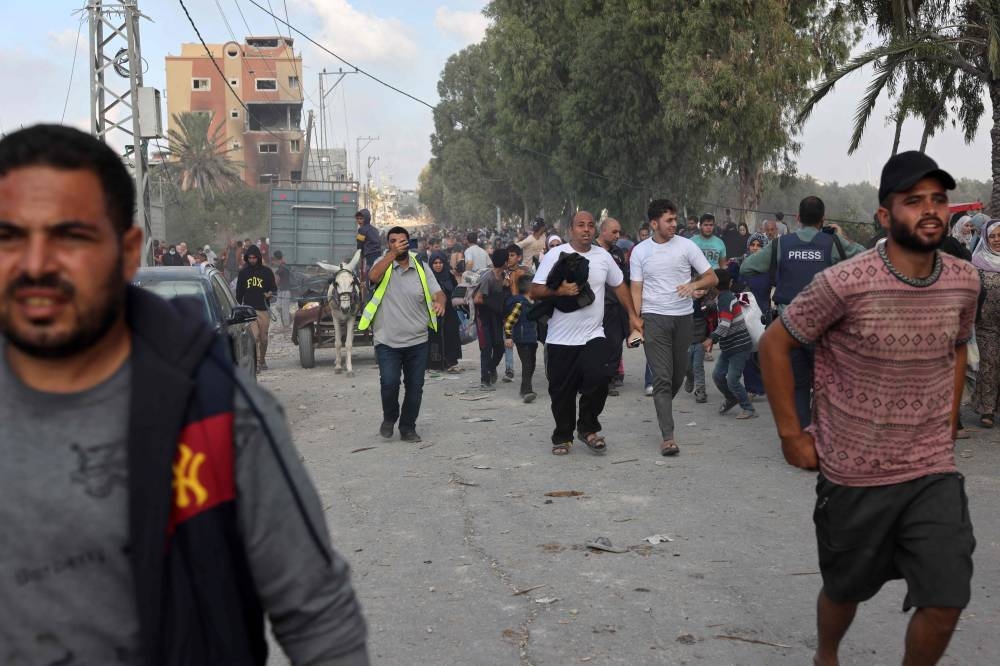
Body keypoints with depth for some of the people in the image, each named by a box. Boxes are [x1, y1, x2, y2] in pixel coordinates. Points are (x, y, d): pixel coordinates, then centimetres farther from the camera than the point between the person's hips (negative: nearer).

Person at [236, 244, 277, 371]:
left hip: (263, 309, 0)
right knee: (254, 336, -12)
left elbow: (274, 287, 9)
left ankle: (262, 360, 25)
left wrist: (270, 293, -15)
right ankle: (255, 362, -14)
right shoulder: (243, 273, 10)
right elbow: (239, 292, 15)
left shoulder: (266, 272, 6)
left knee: (263, 338, 6)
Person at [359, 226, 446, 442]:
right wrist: (392, 254, -21)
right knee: (389, 382, -15)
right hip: (387, 341, -2)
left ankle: (408, 428, 24)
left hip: (417, 341, 2)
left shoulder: (421, 268, 7)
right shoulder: (383, 263, 3)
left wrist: (440, 302, -25)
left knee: (415, 386, 7)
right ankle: (389, 417, 14)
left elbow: (438, 292, -2)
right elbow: (373, 276, -19)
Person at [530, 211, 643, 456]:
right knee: (562, 392, 5)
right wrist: (559, 291, -22)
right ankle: (563, 437, 24)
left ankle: (588, 428, 4)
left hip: (593, 335, 2)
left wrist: (633, 316, 16)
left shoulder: (603, 256, 8)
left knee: (599, 378, -18)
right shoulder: (555, 255, -4)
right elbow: (535, 291, -7)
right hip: (561, 338, -2)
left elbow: (619, 285, 20)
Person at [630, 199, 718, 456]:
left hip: (683, 317, 2)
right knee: (662, 377, -8)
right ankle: (667, 436, -9)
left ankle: (662, 411, 38)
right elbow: (636, 290, 4)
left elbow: (712, 278, 4)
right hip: (654, 319, -2)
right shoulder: (640, 251, 3)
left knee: (678, 375, 11)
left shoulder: (686, 246, 2)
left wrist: (694, 284, -17)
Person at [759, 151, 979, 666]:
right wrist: (790, 433, -8)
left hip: (934, 473, 3)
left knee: (945, 603, -3)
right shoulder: (844, 283, -18)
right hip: (855, 474, -3)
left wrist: (949, 426, 12)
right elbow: (774, 344, -9)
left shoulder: (964, 282, -3)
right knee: (846, 590, 16)